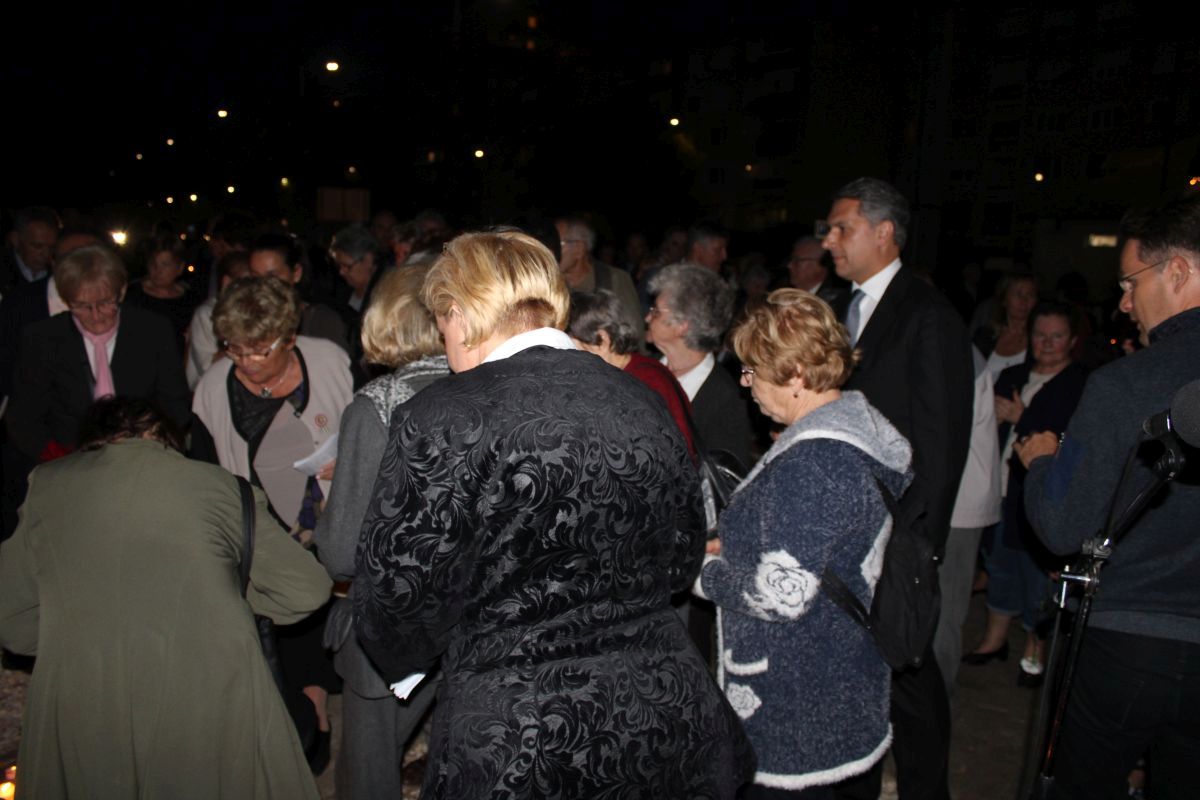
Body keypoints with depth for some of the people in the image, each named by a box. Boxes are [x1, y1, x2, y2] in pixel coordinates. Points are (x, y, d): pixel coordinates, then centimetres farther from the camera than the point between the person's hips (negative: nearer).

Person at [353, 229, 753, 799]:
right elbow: (682, 560, 9)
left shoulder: (440, 422, -17)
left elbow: (398, 594, -11)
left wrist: (403, 658, 12)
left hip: (515, 752, -4)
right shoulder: (644, 405, -1)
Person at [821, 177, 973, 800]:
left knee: (908, 675, 8)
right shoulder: (845, 308, 11)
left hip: (897, 536, -7)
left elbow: (941, 444, -14)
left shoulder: (929, 317, -12)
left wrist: (914, 540, -16)